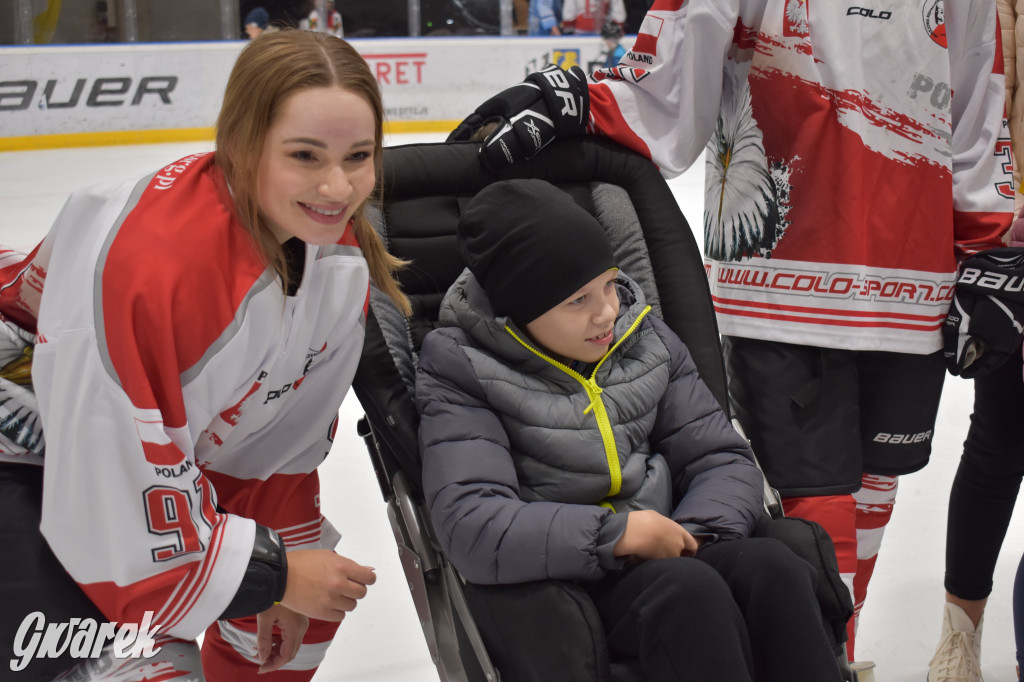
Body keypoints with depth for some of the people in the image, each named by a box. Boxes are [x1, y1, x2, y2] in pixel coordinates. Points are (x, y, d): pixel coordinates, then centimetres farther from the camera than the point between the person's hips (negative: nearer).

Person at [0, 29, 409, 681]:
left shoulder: (341, 247, -13)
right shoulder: (141, 265, -38)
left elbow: (293, 424, 0)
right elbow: (105, 502, -32)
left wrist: (287, 548, 1)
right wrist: (269, 572, -22)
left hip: (176, 449, 8)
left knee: (305, 609, 13)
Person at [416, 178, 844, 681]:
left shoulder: (645, 339, 9)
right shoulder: (459, 370, -6)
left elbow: (723, 460, 9)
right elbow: (470, 527, -19)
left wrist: (690, 534, -12)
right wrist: (614, 534, -23)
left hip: (665, 559, 5)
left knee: (772, 565, -25)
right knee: (688, 587, -33)